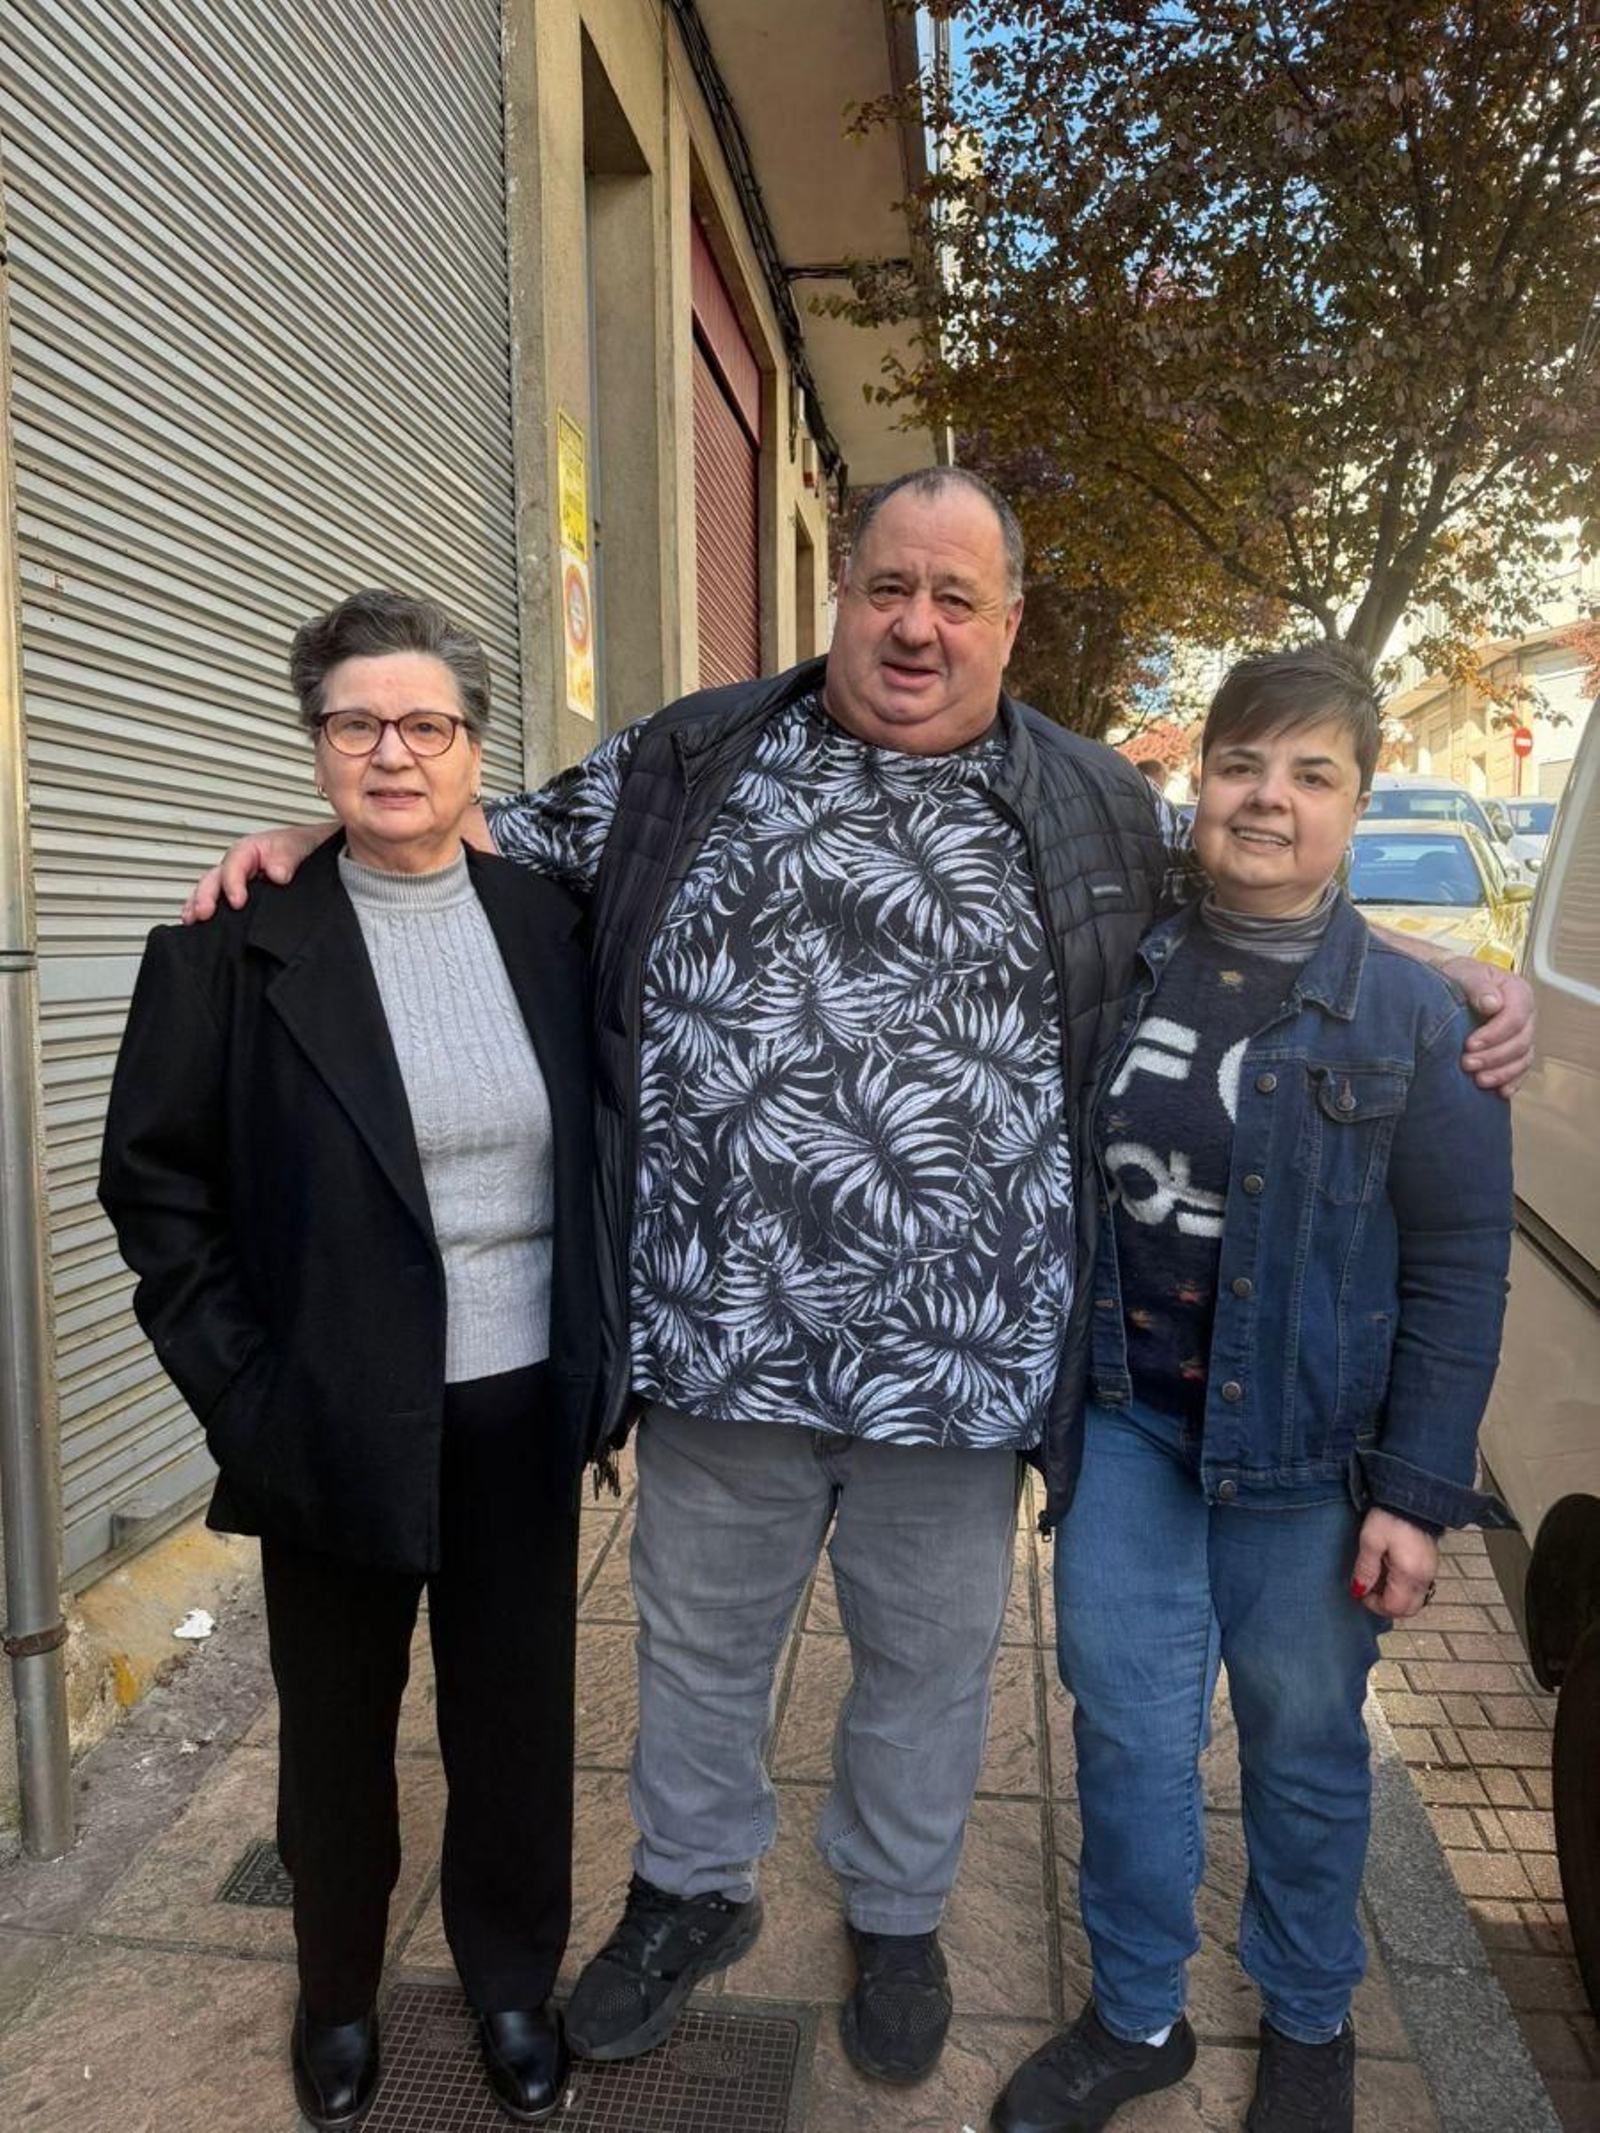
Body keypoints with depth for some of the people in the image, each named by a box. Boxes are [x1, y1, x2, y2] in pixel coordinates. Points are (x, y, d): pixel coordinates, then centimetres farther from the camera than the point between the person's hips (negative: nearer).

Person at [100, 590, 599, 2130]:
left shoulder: (547, 923, -1)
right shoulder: (233, 947, -8)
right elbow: (153, 1181, -3)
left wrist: (599, 1353, 3)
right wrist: (241, 1391, -7)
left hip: (522, 1412, 2)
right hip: (338, 1423, -1)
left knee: (516, 1715, 17)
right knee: (337, 1728, 19)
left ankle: (514, 1979, 44)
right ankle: (338, 1993, 46)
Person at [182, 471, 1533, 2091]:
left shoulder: (1099, 809, 1)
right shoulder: (688, 762, 1)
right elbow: (507, 842, 12)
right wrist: (310, 837, 1)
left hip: (958, 1355, 0)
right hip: (720, 1339, 1)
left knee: (930, 1656, 21)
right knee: (700, 1638, 22)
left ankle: (897, 1916, 51)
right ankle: (691, 1890, 52)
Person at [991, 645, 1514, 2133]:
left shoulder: (1414, 1019, -7)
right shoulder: (1121, 974, 0)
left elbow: (1457, 1270, -7)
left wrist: (1417, 1492, -9)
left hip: (1305, 1452, -2)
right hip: (1126, 1423, 3)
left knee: (1303, 1744, 13)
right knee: (1127, 1729, 10)